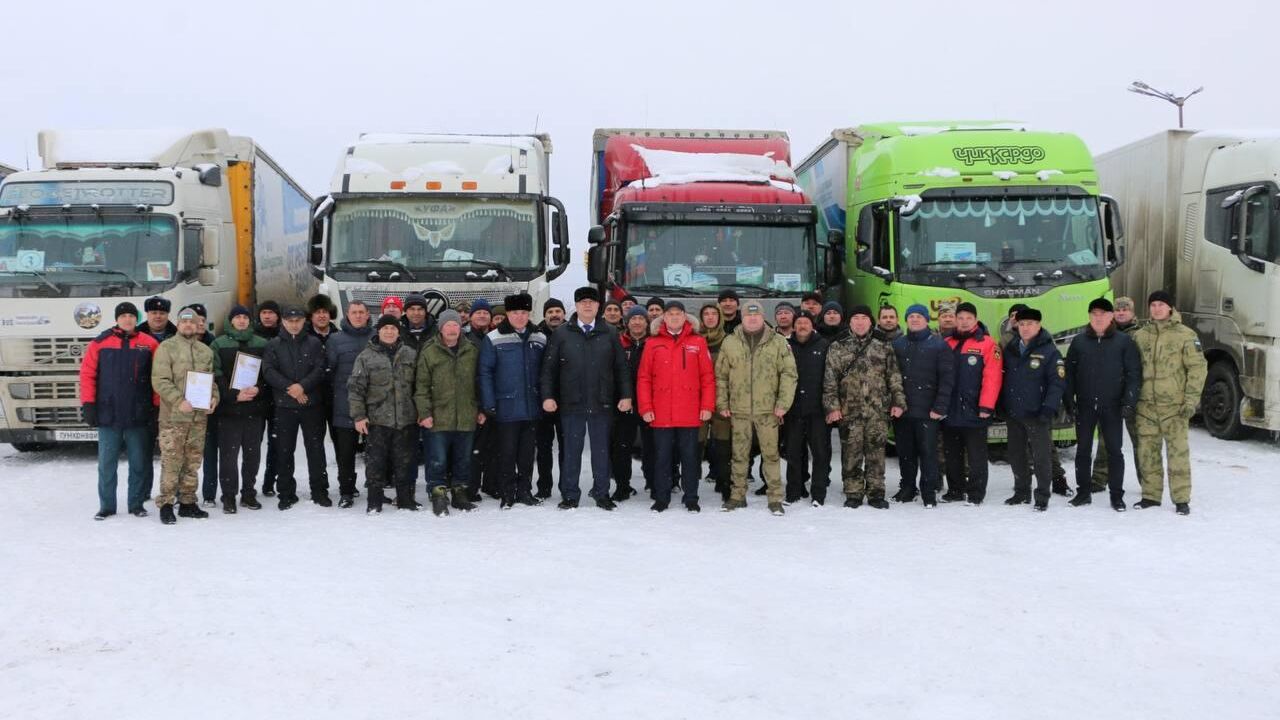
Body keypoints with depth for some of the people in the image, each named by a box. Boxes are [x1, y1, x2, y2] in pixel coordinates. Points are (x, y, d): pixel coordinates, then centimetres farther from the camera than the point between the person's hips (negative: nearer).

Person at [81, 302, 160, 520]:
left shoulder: (149, 344, 2)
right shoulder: (100, 343, 2)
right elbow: (87, 374, 2)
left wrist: (157, 406, -3)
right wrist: (88, 404, -4)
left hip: (138, 416, 0)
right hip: (108, 415, 0)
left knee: (139, 463, 6)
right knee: (106, 463, 5)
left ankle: (136, 504, 16)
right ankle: (106, 506, 14)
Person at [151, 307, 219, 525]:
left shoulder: (206, 351, 15)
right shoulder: (166, 347, -3)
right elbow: (160, 380, -11)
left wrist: (214, 397, 1)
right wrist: (178, 401, -21)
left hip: (200, 415, 5)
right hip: (173, 416, -5)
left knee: (193, 461, 10)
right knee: (171, 462, -6)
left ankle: (187, 502, 19)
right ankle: (166, 504, 2)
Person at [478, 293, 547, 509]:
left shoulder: (539, 339, 8)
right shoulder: (494, 339, -4)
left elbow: (544, 372, 14)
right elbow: (485, 373, -5)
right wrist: (488, 404, -10)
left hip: (531, 408, 4)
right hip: (506, 408, -4)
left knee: (527, 452, 11)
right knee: (507, 452, 2)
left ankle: (524, 491, 22)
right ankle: (508, 493, 12)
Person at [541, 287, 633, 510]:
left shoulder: (609, 333, 5)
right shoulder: (562, 335, 3)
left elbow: (621, 367, 5)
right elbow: (549, 368, 3)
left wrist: (626, 395, -2)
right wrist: (548, 396, -5)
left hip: (602, 404, 1)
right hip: (571, 404, -1)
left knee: (601, 450, 8)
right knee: (572, 450, 5)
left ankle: (601, 494, 19)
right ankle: (570, 495, 14)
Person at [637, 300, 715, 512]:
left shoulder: (697, 342, 5)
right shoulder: (652, 343, 5)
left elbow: (708, 376, 3)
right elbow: (643, 378, 4)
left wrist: (707, 406, -3)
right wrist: (645, 408, -3)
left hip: (690, 414, 0)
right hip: (661, 414, 0)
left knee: (689, 456, 7)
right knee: (662, 456, 6)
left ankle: (691, 498, 15)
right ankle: (661, 498, 15)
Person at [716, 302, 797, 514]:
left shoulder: (777, 342, 0)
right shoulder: (730, 343, 5)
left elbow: (789, 373, -2)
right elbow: (721, 376, 8)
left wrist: (783, 403, -9)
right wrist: (722, 403, 3)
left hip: (767, 410, -2)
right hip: (739, 410, 2)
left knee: (771, 454, 1)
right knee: (739, 454, 10)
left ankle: (775, 498, 8)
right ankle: (738, 495, 20)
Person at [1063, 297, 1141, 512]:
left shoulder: (1124, 342, 1)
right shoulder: (1079, 341, 7)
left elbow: (1134, 373, -2)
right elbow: (1069, 372, 8)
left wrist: (1130, 402, -11)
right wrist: (1069, 400, 0)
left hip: (1112, 406, -2)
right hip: (1085, 406, 2)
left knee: (1115, 451, 2)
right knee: (1083, 450, 7)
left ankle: (1117, 495, 9)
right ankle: (1083, 492, 17)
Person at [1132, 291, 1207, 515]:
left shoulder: (1185, 335, -2)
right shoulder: (1139, 336, 9)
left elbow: (1198, 367, -3)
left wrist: (1191, 399, -9)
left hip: (1174, 405, -4)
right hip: (1146, 404, 4)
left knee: (1178, 452, -3)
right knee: (1147, 452, 7)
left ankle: (1181, 499, 4)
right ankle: (1151, 495, 17)